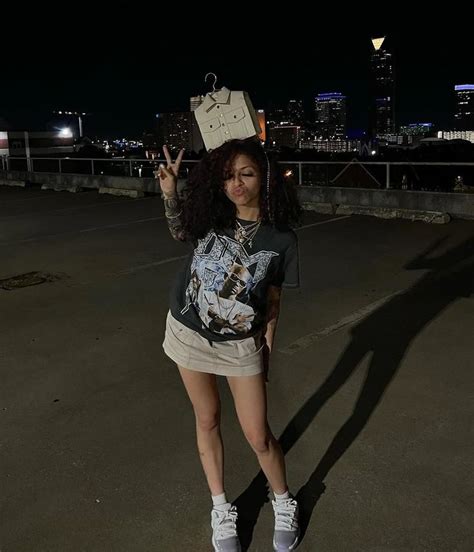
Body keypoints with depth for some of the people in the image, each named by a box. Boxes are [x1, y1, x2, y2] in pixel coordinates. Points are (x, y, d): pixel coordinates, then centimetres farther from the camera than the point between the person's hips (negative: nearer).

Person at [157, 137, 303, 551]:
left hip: (240, 345, -2)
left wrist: (267, 349, -1)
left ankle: (284, 504, 33)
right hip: (188, 333, 2)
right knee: (208, 419, 15)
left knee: (258, 435, 3)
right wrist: (169, 192, -3)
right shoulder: (210, 217, -9)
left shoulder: (281, 238, -13)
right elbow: (180, 233, 14)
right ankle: (221, 510, 35)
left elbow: (272, 299, -4)